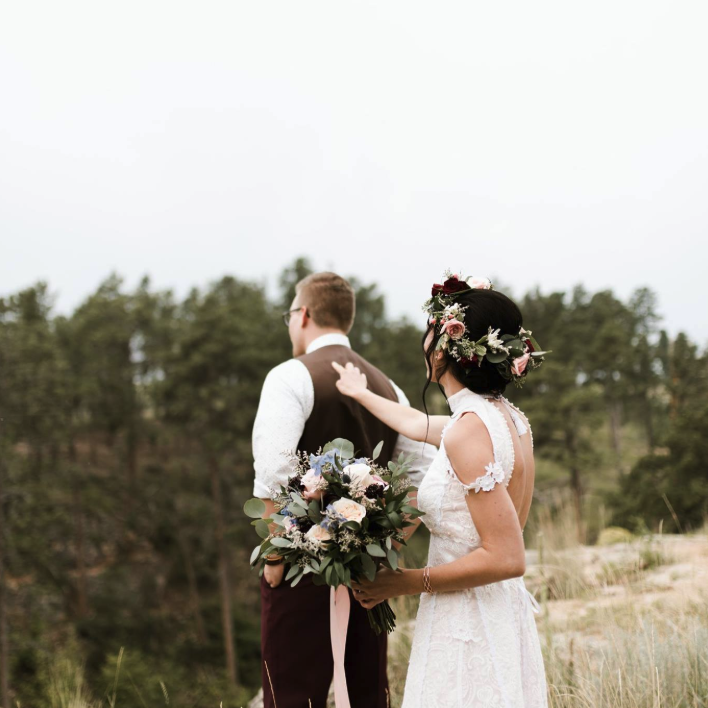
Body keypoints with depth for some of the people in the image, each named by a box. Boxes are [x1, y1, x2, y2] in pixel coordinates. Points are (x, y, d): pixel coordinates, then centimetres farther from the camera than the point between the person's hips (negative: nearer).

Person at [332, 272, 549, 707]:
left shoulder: (469, 430, -20)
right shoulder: (507, 417, 6)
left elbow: (506, 558, -23)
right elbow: (419, 426, 27)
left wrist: (409, 583, -15)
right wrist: (362, 394, 43)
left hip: (468, 627, -9)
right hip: (501, 614, 9)